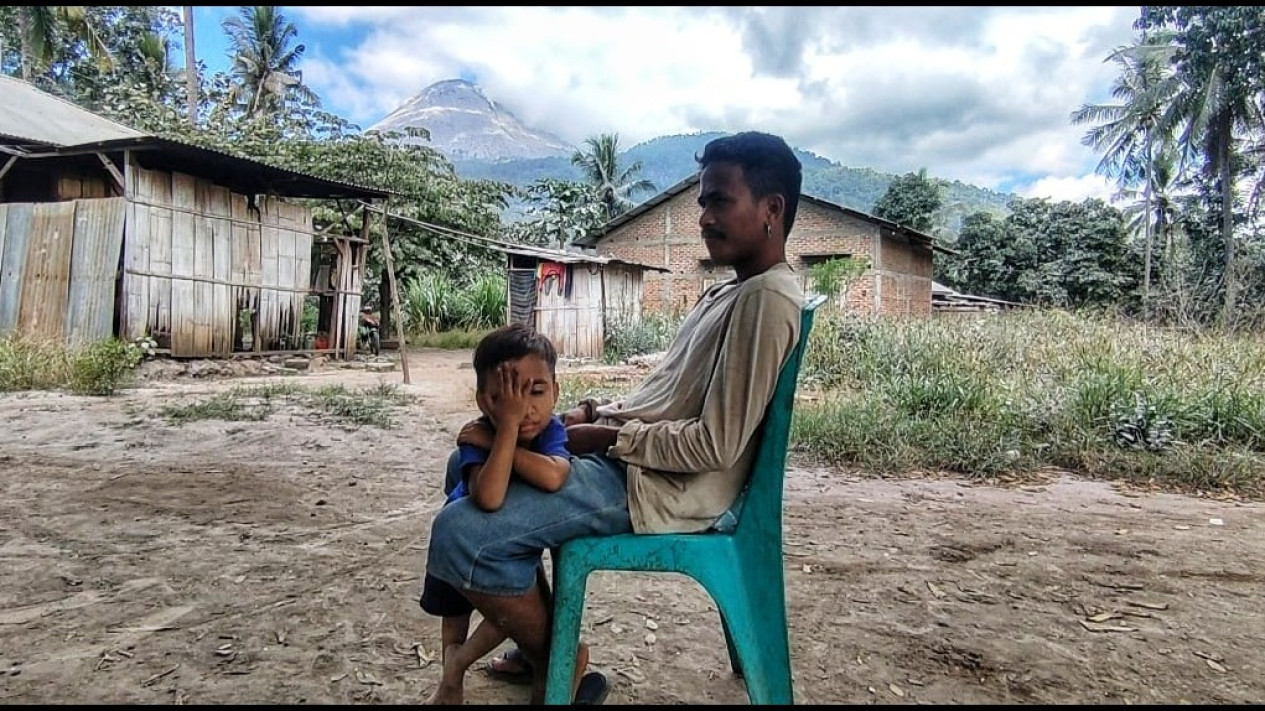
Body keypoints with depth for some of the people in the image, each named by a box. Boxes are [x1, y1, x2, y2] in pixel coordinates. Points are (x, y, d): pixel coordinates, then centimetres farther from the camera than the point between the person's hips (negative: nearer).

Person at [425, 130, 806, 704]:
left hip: (664, 488, -11)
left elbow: (713, 445, -23)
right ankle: (541, 637, 24)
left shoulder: (767, 299, -18)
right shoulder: (728, 290, 14)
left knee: (461, 534, -21)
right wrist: (594, 411, 4)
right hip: (629, 456, 11)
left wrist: (607, 436, -13)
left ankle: (556, 668, 5)